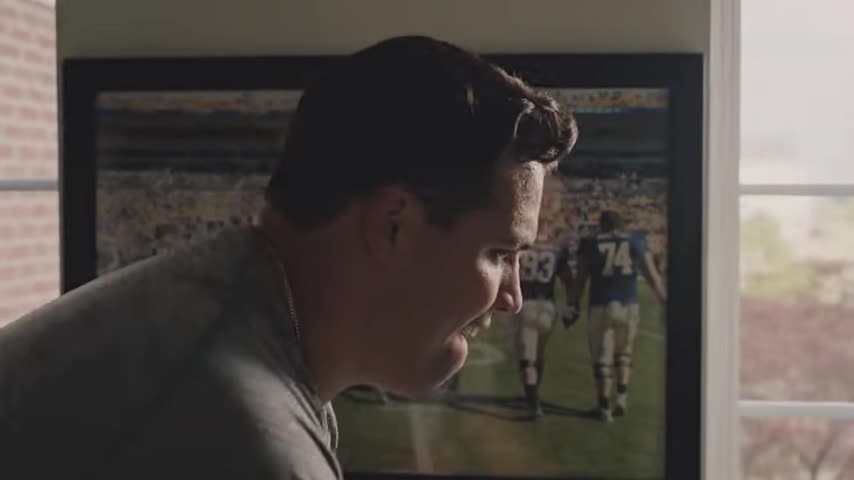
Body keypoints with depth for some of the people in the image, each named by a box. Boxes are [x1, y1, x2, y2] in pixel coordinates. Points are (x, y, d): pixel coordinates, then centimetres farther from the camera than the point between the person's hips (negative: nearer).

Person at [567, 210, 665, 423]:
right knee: (623, 351, 24)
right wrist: (665, 300, 20)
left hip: (600, 307, -2)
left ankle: (604, 406, 7)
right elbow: (653, 277, 10)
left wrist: (572, 306, 6)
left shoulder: (590, 245, 4)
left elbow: (580, 279, 0)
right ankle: (622, 394, 12)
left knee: (602, 357, 8)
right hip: (629, 306, 2)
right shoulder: (637, 243, 8)